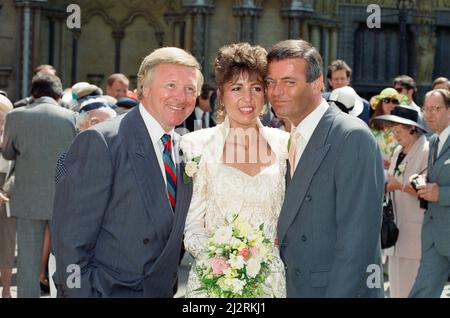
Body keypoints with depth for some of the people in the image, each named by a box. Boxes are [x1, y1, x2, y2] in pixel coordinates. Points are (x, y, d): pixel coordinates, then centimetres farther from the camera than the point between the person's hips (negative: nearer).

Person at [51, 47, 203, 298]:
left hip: (164, 291, 6)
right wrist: (80, 293, -19)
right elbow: (71, 237, -16)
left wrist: (175, 289, 5)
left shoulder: (183, 150, 7)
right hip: (106, 290, -6)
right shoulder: (99, 141, -13)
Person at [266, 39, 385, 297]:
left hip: (341, 288, -8)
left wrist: (340, 292, -24)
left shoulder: (353, 137, -17)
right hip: (291, 287, 8)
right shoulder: (293, 139, 9)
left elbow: (357, 237, -22)